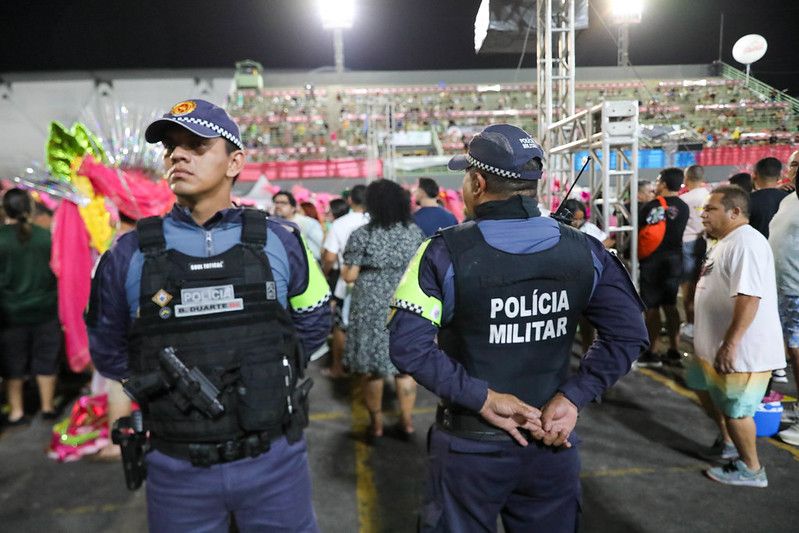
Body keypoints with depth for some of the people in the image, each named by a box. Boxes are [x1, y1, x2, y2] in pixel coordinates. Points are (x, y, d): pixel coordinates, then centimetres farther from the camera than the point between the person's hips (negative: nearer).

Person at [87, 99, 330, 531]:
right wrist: (167, 385, 5)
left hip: (274, 460, 0)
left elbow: (313, 322, 10)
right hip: (176, 469, 1)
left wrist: (270, 370, 5)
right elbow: (109, 351, 10)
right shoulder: (129, 255, -4)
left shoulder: (278, 242, -4)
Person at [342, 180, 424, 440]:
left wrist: (343, 269, 12)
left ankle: (376, 424, 19)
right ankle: (407, 421, 20)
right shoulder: (415, 232, 2)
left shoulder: (362, 234, -9)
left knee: (371, 367, 9)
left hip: (372, 309, -3)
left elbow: (350, 276, -10)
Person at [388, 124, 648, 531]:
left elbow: (408, 344, -22)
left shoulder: (445, 252, -15)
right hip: (551, 442, 4)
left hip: (470, 446, -3)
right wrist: (573, 396, -8)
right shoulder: (584, 250, -4)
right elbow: (628, 333, -5)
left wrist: (481, 398, -18)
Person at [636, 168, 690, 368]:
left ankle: (652, 353, 3)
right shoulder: (683, 208, 2)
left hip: (653, 261, -5)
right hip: (673, 260, 5)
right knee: (670, 305, 13)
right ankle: (674, 351, 19)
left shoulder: (651, 206, -10)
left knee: (652, 307, 0)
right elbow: (678, 233, 6)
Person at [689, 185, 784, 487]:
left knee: (733, 409, 4)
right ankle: (729, 441, 43)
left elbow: (748, 298, -31)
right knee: (702, 386, 24)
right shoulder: (727, 241, 12)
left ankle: (751, 470, 25)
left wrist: (729, 344, -31)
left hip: (743, 350, -10)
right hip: (714, 343, 11)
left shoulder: (745, 243, -23)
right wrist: (713, 341, 26)